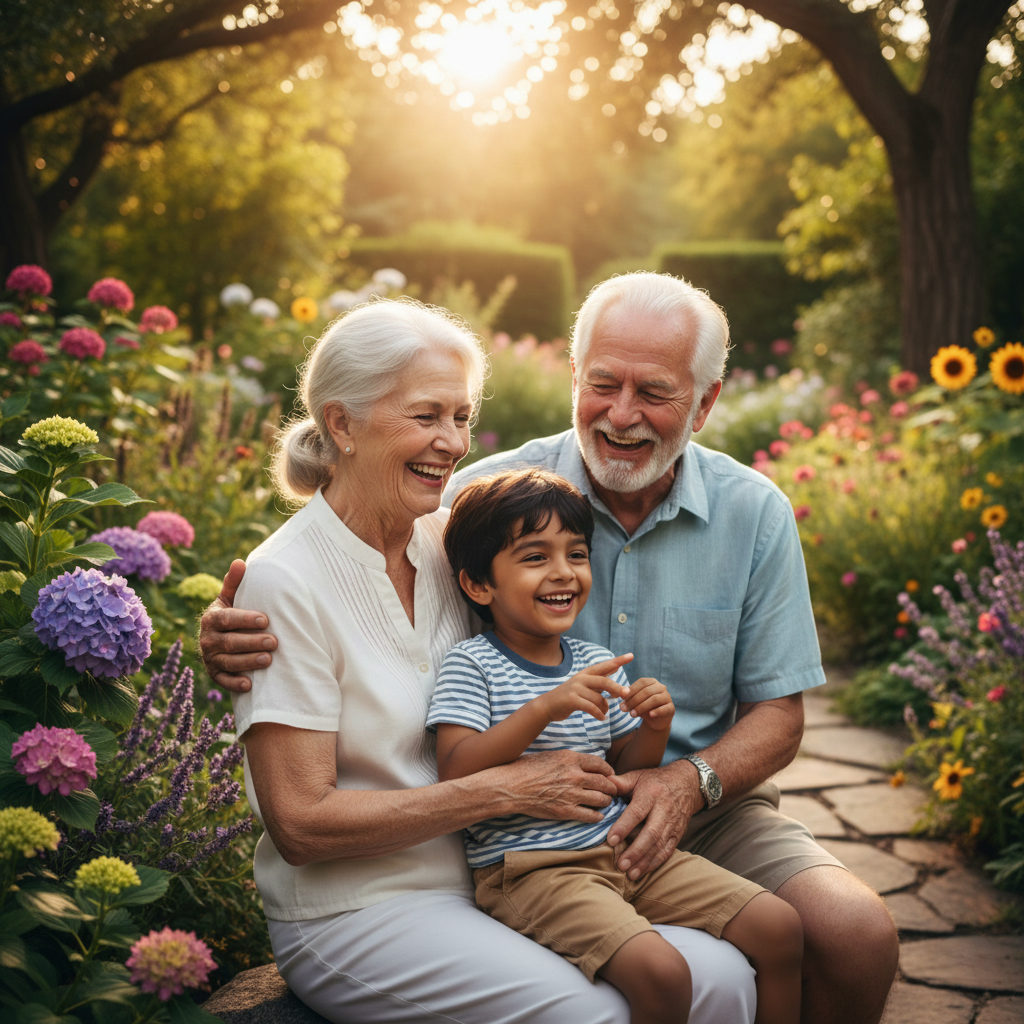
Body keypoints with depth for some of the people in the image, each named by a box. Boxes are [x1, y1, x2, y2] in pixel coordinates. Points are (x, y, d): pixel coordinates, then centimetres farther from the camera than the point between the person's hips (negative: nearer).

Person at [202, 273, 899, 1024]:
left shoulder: (757, 516, 0)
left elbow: (777, 713, 4)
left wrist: (690, 782, -17)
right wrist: (235, 638, -26)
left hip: (704, 808, 3)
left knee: (857, 934, -20)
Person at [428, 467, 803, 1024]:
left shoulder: (597, 664, 13)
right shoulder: (469, 664, -6)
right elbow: (456, 776, -18)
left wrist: (654, 729, -4)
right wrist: (546, 708, -25)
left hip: (623, 849, 7)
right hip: (529, 868, -6)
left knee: (779, 926, -3)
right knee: (661, 972, -29)